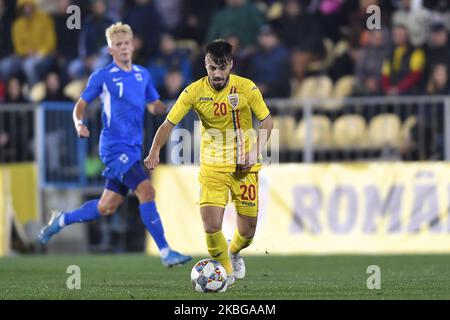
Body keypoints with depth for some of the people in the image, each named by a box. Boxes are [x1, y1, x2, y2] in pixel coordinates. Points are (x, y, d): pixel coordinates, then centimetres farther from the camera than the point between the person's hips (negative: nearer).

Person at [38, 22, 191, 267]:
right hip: (115, 147, -7)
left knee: (107, 207, 12)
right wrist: (79, 124, -19)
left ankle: (61, 220, 34)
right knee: (146, 190, -21)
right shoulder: (102, 76, -4)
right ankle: (166, 253, -20)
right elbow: (80, 106, 2)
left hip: (133, 147, 7)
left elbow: (154, 106, 21)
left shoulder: (143, 74, 12)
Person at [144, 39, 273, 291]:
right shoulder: (194, 92, -10)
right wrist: (155, 152, -22)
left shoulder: (247, 88, -10)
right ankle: (226, 272, 13)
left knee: (247, 231, 4)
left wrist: (255, 153, -13)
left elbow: (267, 122, 0)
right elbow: (169, 123, -6)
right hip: (212, 167, 0)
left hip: (244, 167, 0)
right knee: (211, 227, -15)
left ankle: (234, 252, 42)